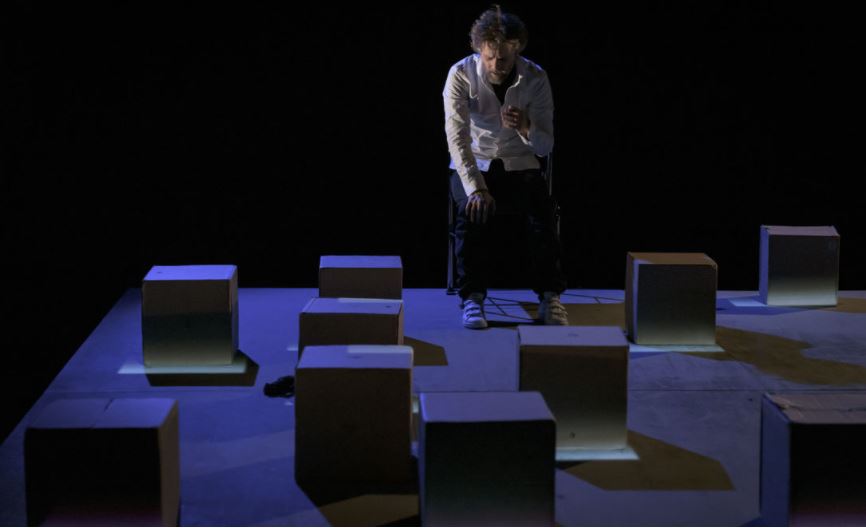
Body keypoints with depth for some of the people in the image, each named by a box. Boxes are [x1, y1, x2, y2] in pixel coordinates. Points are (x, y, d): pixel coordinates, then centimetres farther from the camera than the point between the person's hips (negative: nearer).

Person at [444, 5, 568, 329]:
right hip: (474, 165, -1)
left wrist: (525, 128, -34)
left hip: (520, 165, 1)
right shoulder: (461, 75, -15)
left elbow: (545, 146, -10)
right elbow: (457, 138, -19)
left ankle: (550, 297, -19)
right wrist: (475, 188, -32)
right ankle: (473, 298, -25)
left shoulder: (535, 78, -11)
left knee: (542, 208, -29)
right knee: (473, 209, -33)